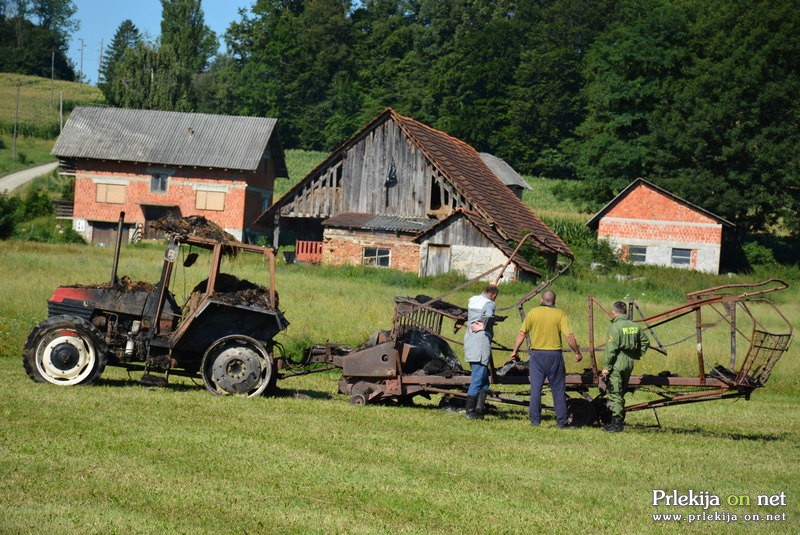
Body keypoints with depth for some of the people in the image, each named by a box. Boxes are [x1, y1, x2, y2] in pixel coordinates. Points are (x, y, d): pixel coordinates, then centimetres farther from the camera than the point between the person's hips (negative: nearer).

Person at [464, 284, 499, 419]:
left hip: (469, 344, 8)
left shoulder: (472, 300, 12)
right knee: (477, 379, -1)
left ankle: (479, 407, 4)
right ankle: (470, 411, 0)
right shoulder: (489, 304, -10)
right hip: (481, 345, -8)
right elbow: (489, 316, -30)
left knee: (484, 378, 16)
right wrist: (483, 326, -13)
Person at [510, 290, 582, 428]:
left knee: (535, 389, 5)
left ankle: (535, 420, 4)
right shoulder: (560, 314, -4)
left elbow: (522, 334, 1)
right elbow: (569, 336, -9)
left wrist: (515, 351, 12)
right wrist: (577, 352, 2)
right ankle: (561, 421, 8)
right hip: (554, 354, -1)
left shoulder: (532, 313, 1)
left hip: (537, 354, 1)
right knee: (558, 389, 7)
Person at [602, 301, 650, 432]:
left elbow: (611, 349, -16)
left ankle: (617, 423, -6)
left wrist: (606, 367, -14)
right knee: (621, 393, 17)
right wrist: (636, 355, 19)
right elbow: (645, 341, 18)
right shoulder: (634, 326, 9)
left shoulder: (615, 326, -13)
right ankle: (619, 420, 21)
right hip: (629, 363, 7)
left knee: (614, 393, -3)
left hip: (617, 364, -7)